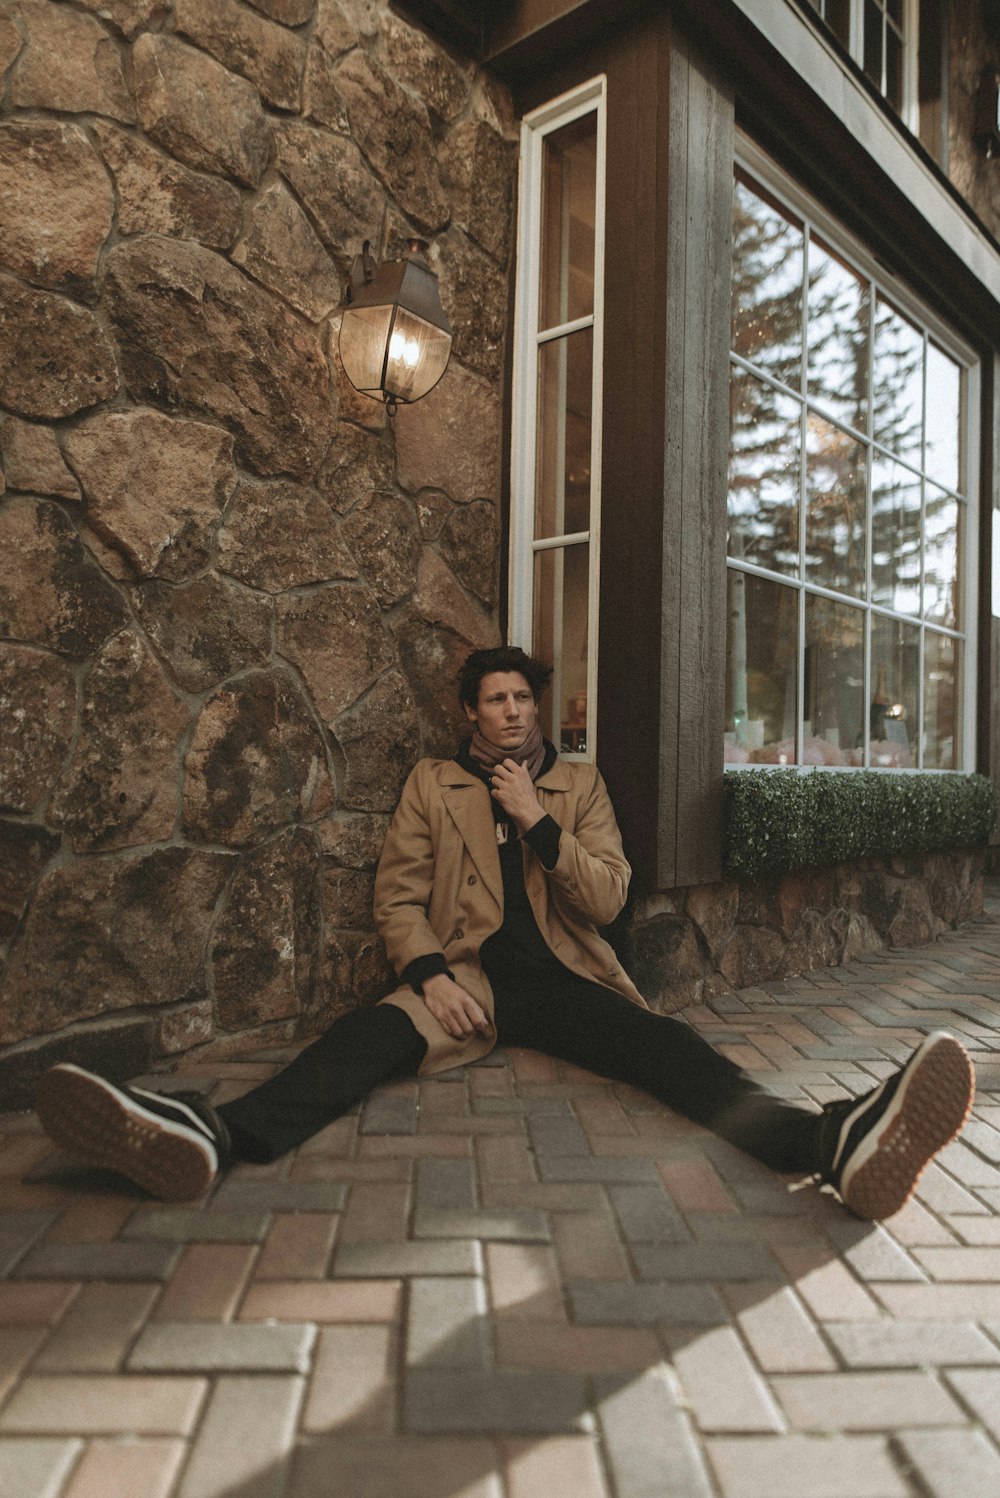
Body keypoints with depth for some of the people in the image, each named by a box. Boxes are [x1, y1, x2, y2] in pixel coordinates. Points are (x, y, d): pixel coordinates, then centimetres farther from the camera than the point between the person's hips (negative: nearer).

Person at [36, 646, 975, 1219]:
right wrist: (430, 974, -15)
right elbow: (397, 897, 5)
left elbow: (608, 899, 4)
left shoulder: (579, 784, 14)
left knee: (668, 1048, -26)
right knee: (373, 1032, -30)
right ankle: (216, 1135, -52)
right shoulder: (432, 784, 12)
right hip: (465, 976, 0)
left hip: (562, 978, 1)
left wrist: (540, 823, -9)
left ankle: (831, 1144, -48)